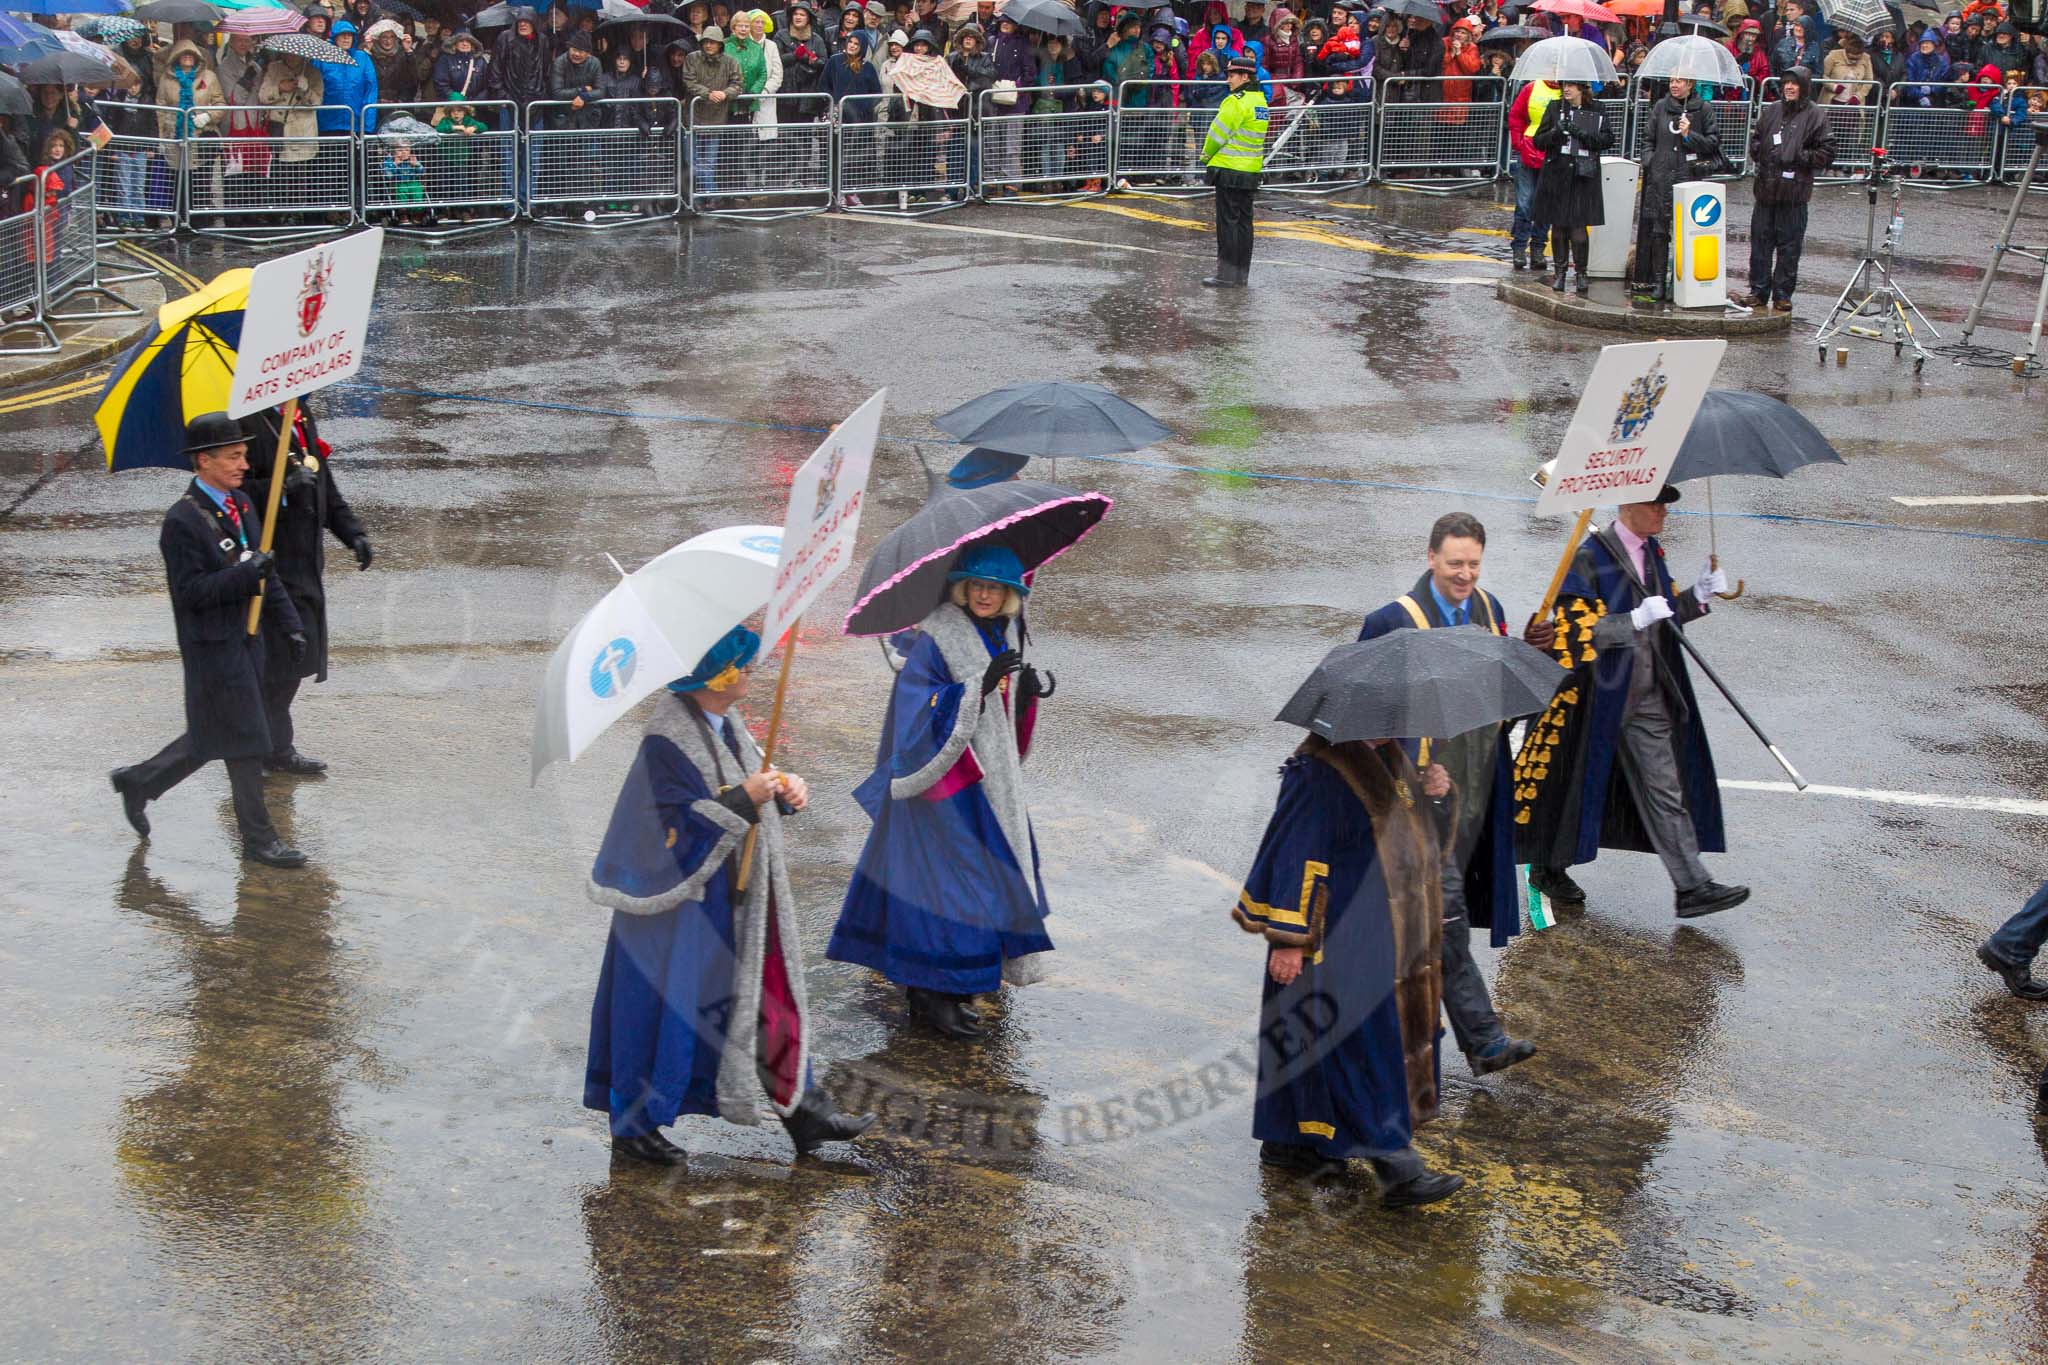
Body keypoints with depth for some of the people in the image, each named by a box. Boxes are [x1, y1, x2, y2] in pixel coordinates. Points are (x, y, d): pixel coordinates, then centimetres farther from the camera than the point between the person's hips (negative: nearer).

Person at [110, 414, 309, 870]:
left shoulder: (241, 504, 9)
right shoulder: (182, 521, -17)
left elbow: (263, 572, 15)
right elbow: (190, 591, -20)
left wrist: (289, 624, 10)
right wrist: (243, 575, -29)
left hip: (245, 639, 8)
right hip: (213, 646, -8)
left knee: (210, 737, 17)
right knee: (244, 740, -2)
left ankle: (139, 782, 35)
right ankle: (258, 837, 9)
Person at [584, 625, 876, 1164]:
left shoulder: (727, 723, 6)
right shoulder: (667, 740, -21)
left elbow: (752, 773, 20)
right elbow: (680, 821, -23)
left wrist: (784, 787, 0)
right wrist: (743, 799, -25)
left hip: (741, 897, 9)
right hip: (691, 898, -9)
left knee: (770, 996, 11)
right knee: (671, 1004, 1)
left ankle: (803, 1111, 19)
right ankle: (633, 1125, 15)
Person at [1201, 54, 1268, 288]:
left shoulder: (1236, 102, -17)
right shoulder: (1260, 101, 11)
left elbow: (1219, 132, -13)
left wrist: (1206, 154, 6)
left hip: (1229, 171, -8)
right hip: (1251, 171, 8)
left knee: (1228, 222, -4)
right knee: (1244, 222, 12)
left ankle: (1227, 275, -3)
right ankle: (1242, 275, 16)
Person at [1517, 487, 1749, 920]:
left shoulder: (1651, 552, 8)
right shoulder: (1590, 558, -16)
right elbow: (1576, 633, -21)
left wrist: (1697, 596, 0)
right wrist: (1635, 620, -30)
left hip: (1647, 698, 6)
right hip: (1597, 697, -6)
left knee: (1666, 790, 3)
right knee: (1575, 787, 9)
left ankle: (1693, 888, 3)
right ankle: (1548, 869, 29)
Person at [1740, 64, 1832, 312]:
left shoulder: (1814, 115, -2)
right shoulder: (1771, 111, 11)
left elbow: (1827, 152, -3)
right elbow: (1755, 139, 24)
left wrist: (1799, 158, -12)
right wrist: (1759, 154, 5)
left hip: (1794, 192, -5)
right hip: (1766, 187, 5)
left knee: (1789, 245, 0)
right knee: (1760, 241, 7)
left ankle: (1782, 294, 8)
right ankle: (1759, 291, 15)